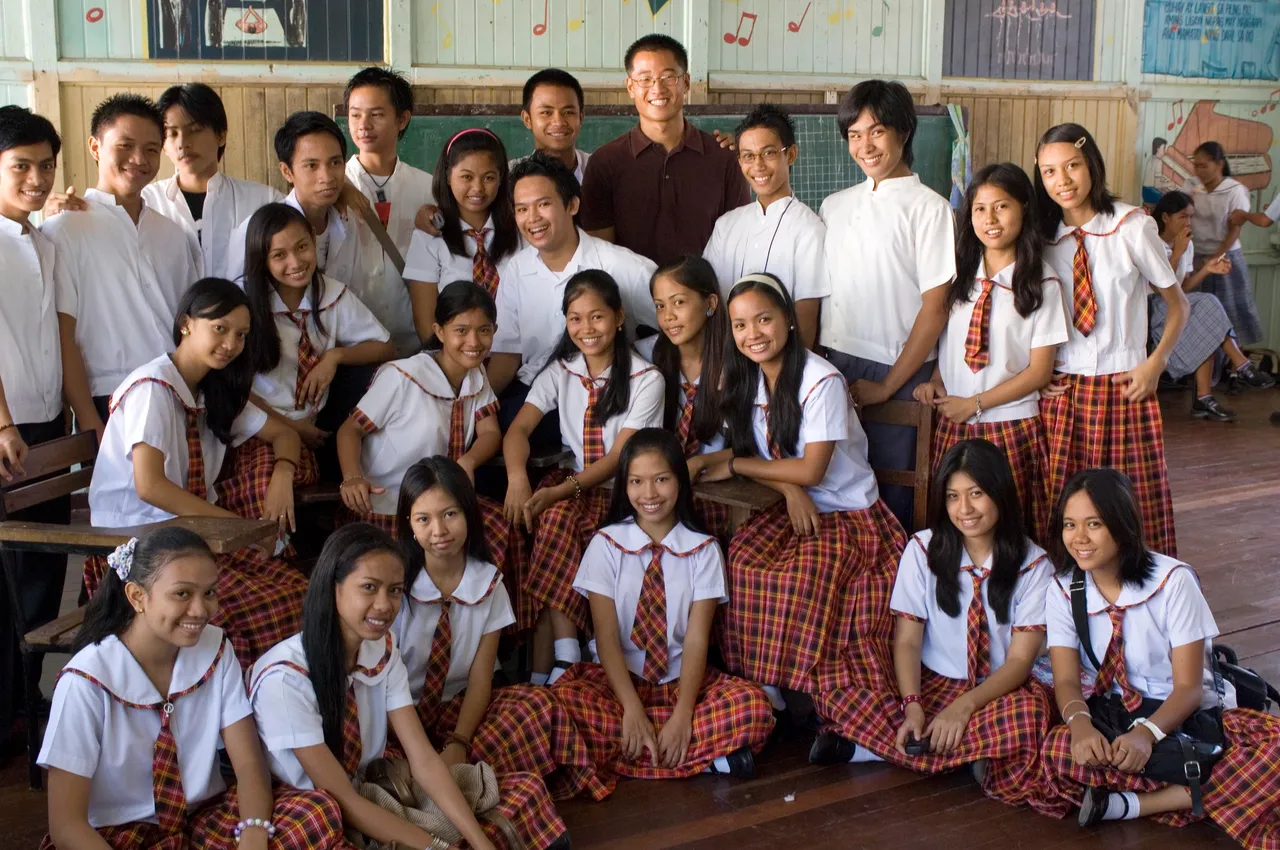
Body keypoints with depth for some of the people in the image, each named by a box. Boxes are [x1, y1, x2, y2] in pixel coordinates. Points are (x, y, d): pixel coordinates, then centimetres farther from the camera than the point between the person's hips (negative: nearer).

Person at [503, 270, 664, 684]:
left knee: (558, 515, -31)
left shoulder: (646, 379, -5)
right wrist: (518, 477, -28)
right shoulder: (560, 371, 7)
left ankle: (544, 671, -28)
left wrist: (562, 490, -27)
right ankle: (564, 659, -32)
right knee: (555, 520, -31)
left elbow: (619, 457, -13)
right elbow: (518, 429, -6)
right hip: (569, 486, 4)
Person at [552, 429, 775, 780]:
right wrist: (632, 711, -23)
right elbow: (606, 636, -9)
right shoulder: (606, 544, -1)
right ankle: (704, 755, -26)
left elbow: (697, 639, -9)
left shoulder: (704, 549, 0)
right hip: (618, 676, 0)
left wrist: (682, 716, -23)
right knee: (564, 701, -34)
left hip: (681, 679, 0)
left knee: (754, 705, -27)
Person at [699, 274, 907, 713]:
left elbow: (811, 470, -18)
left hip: (847, 515, -5)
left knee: (799, 579, -31)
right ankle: (764, 690, -13)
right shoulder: (745, 379, 4)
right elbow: (747, 452, 4)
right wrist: (789, 488, -17)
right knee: (741, 561, -24)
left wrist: (731, 465, -11)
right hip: (789, 508, 6)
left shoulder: (821, 381, -18)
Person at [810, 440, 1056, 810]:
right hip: (933, 683, 2)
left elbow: (1020, 660, -11)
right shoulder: (923, 549, 0)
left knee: (1026, 714, -39)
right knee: (837, 695, -25)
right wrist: (912, 707, -24)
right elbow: (906, 640, -6)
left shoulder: (1033, 564, -4)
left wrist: (964, 706, -28)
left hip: (1001, 690, -1)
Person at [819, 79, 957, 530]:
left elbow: (935, 308, -8)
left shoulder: (928, 208, -4)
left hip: (898, 373, -4)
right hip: (834, 364, 4)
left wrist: (888, 385, -10)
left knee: (890, 492, 2)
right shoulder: (835, 206, 12)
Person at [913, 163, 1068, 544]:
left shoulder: (1042, 284, -4)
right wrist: (935, 381, -5)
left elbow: (1039, 371, -6)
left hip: (1011, 426, -3)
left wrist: (974, 404, -10)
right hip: (952, 425, 3)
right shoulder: (959, 276, 8)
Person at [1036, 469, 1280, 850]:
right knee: (1055, 754, -32)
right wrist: (1081, 723, -31)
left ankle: (1131, 804, -25)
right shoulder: (1063, 591, -2)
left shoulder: (1173, 581, -11)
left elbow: (1189, 686, -13)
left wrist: (1146, 733, -32)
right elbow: (1066, 680, -8)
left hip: (1184, 716, 0)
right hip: (1113, 722, 1)